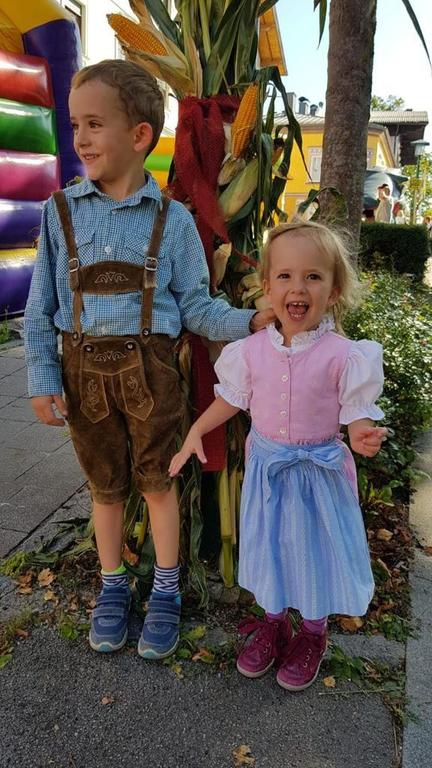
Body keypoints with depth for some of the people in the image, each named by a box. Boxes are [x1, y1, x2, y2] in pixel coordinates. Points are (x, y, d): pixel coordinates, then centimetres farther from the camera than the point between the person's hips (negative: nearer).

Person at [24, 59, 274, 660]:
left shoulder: (172, 219, -2)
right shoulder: (60, 211, 0)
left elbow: (194, 305, -1)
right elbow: (41, 307, 2)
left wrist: (248, 323, -16)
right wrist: (43, 379, -3)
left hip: (149, 368, -1)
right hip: (84, 369, 2)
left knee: (157, 481, 8)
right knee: (105, 485, 14)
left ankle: (166, 592, 29)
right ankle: (113, 587, 36)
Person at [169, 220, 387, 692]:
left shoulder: (343, 355, -18)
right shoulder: (252, 350, -8)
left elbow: (357, 414, -12)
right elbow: (231, 398, 5)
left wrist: (361, 438, -34)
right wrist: (196, 433, 0)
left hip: (319, 468, -3)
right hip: (266, 464, 3)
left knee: (315, 546, 13)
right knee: (268, 543, 17)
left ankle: (312, 632, 40)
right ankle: (273, 621, 44)